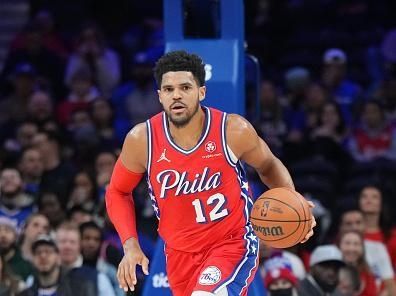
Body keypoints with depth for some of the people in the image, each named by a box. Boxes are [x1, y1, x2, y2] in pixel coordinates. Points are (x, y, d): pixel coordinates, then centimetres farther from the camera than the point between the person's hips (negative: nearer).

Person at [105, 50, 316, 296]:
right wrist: (130, 246, -7)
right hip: (180, 253, 4)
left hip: (232, 244, -4)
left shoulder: (233, 130, -14)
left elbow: (269, 165, 7)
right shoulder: (141, 140, -11)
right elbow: (117, 192, 6)